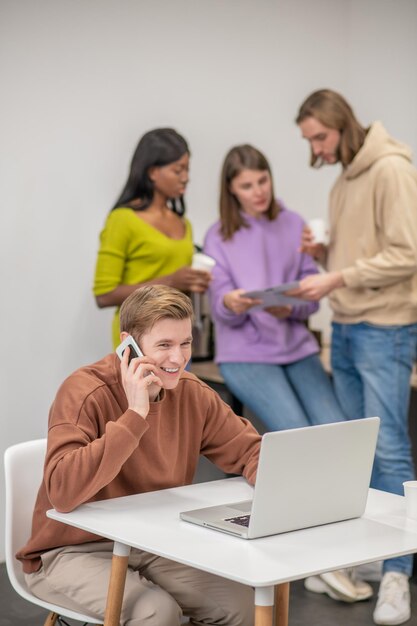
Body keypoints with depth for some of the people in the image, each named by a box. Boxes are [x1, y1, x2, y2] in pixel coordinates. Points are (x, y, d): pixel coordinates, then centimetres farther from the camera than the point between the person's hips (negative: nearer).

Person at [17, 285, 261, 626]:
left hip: (154, 545, 6)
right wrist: (134, 415, -34)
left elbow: (251, 450, 7)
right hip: (74, 552, -5)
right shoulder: (86, 393, -21)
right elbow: (63, 492, -33)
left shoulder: (192, 393, -3)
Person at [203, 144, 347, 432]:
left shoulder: (294, 225, 5)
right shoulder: (219, 237, -1)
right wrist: (230, 303, -30)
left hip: (297, 347, 3)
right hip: (246, 354, -3)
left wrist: (289, 309, -20)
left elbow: (311, 297, 3)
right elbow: (221, 311, -6)